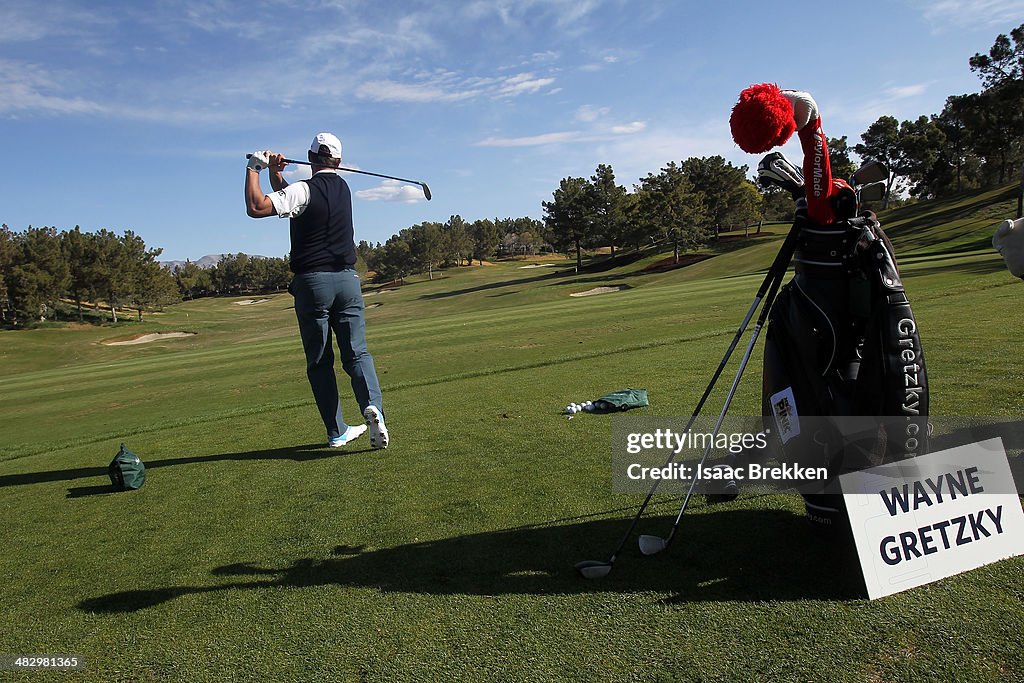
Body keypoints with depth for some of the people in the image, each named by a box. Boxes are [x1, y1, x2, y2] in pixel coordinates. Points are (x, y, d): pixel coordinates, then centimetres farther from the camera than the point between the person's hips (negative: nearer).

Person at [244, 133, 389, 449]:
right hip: (347, 279, 4)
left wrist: (254, 168, -8)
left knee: (319, 361, 5)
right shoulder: (342, 187, 12)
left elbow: (256, 207, -19)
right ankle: (372, 405, -22)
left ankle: (337, 431, 6)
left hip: (312, 282, -4)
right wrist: (276, 174, 8)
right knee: (357, 353, 4)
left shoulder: (304, 190, -8)